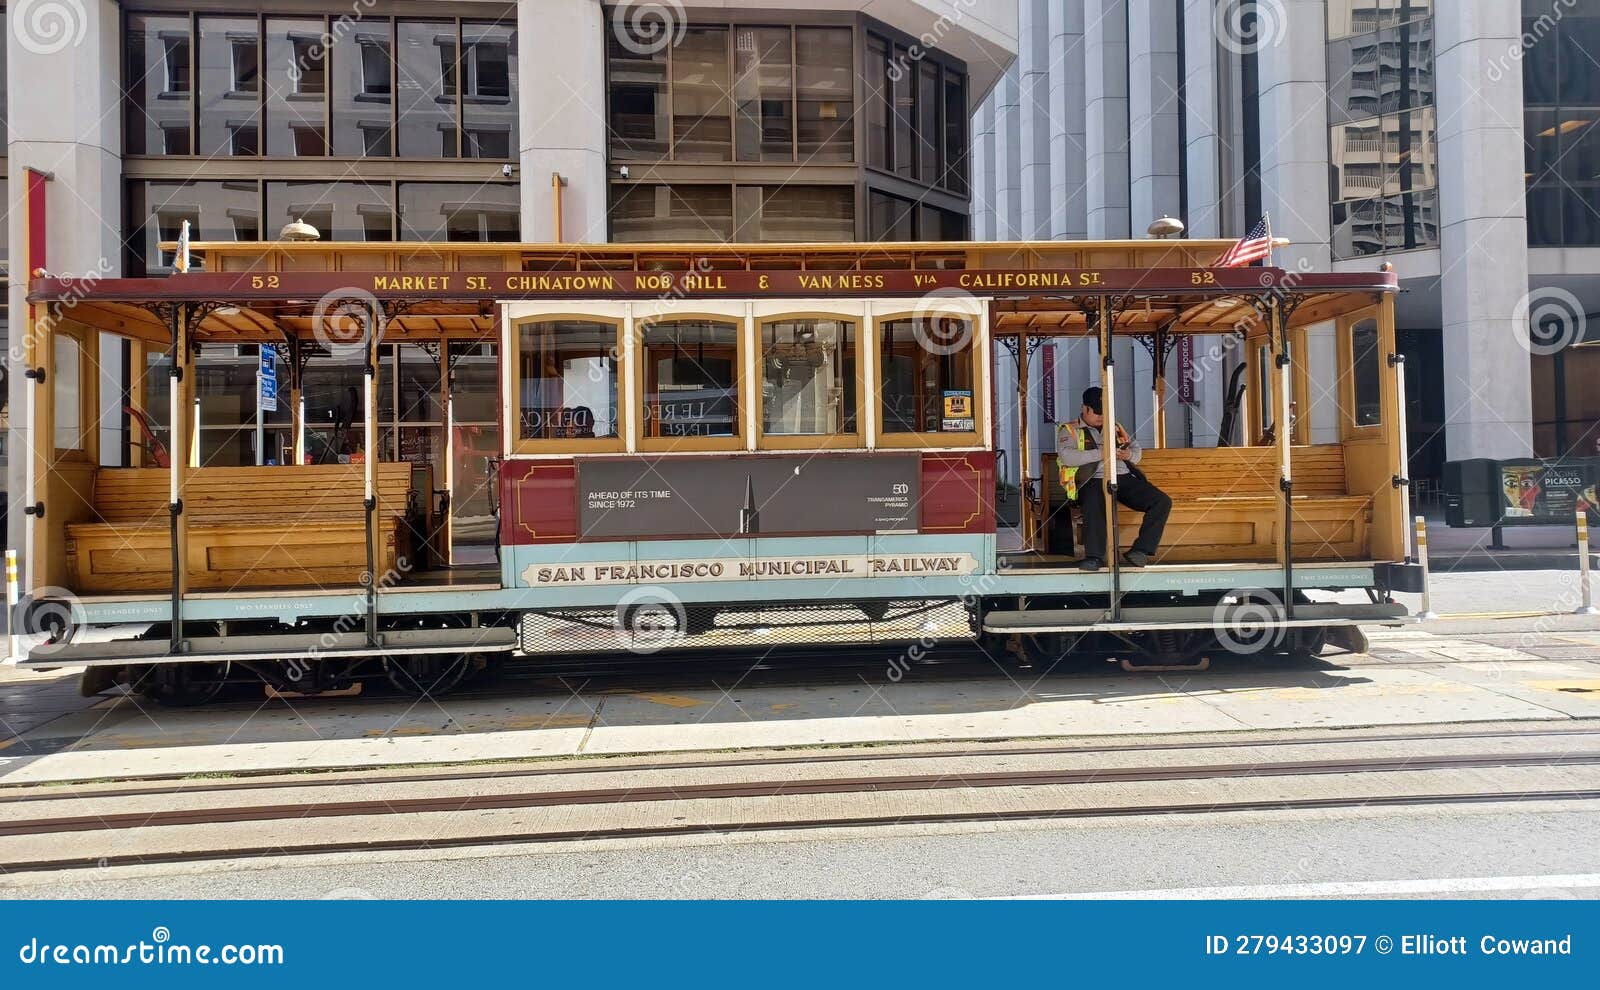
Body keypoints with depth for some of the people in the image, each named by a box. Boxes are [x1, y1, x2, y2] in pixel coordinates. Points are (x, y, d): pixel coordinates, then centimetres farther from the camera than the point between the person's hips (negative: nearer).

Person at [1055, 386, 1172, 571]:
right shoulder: (1069, 431, 12)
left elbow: (1137, 449, 26)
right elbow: (1066, 457, -7)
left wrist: (1129, 454, 0)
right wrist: (1101, 453, -13)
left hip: (1125, 478, 5)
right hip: (1094, 480, -5)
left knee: (1162, 501, -17)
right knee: (1094, 504, -41)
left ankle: (1141, 550, -20)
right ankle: (1095, 556, -37)